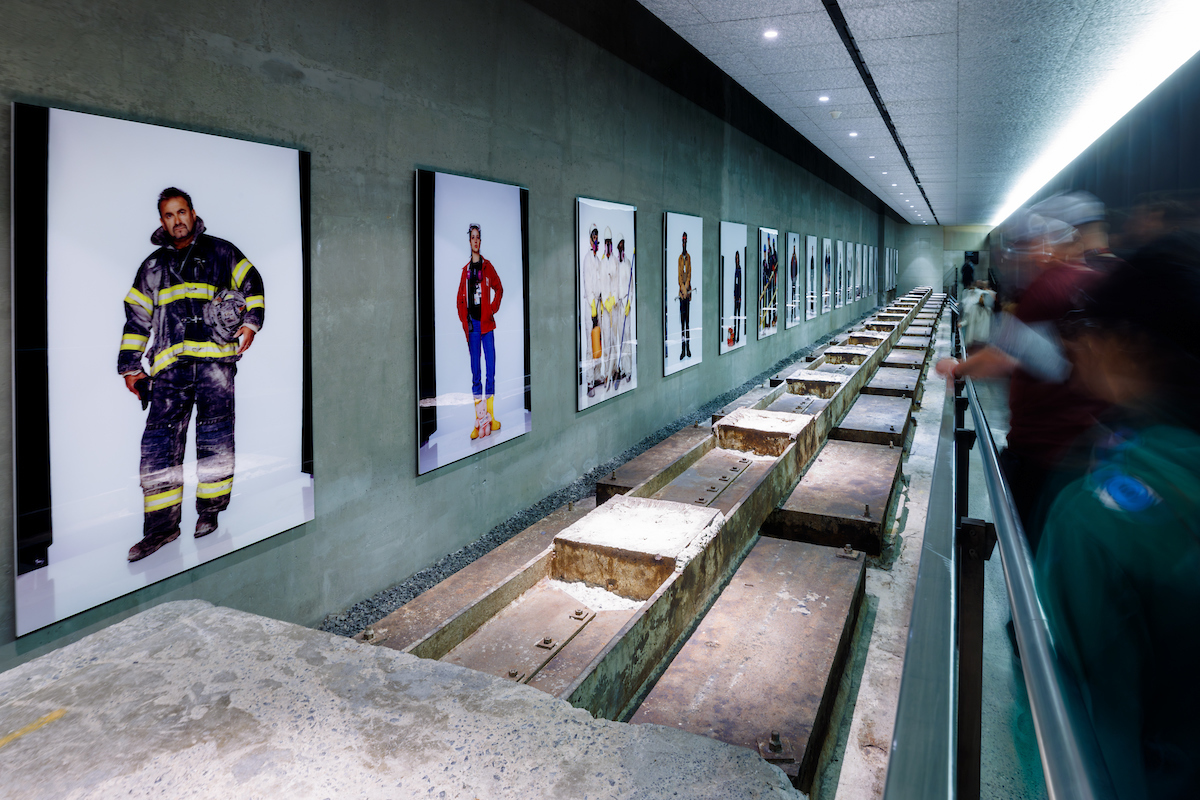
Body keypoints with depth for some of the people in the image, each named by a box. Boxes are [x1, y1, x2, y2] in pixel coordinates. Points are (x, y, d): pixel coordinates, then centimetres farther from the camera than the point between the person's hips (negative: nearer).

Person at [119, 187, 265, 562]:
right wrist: (130, 366, 16)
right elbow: (136, 317, 20)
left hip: (215, 358, -2)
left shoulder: (219, 252, 13)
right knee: (159, 441, -6)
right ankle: (162, 524, -1)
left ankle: (209, 512, 11)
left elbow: (252, 283, 18)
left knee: (215, 436, -1)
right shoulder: (153, 266, 20)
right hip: (170, 364, 2)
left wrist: (250, 322, 3)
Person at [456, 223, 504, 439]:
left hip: (487, 323, -1)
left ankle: (490, 416, 5)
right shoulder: (465, 270, 9)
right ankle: (479, 420, 4)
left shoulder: (487, 266, 6)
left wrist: (493, 309, -2)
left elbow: (499, 289, 10)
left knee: (491, 368, -2)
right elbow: (461, 300, 11)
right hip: (472, 324, 1)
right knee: (475, 371, 1)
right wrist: (465, 322, 0)